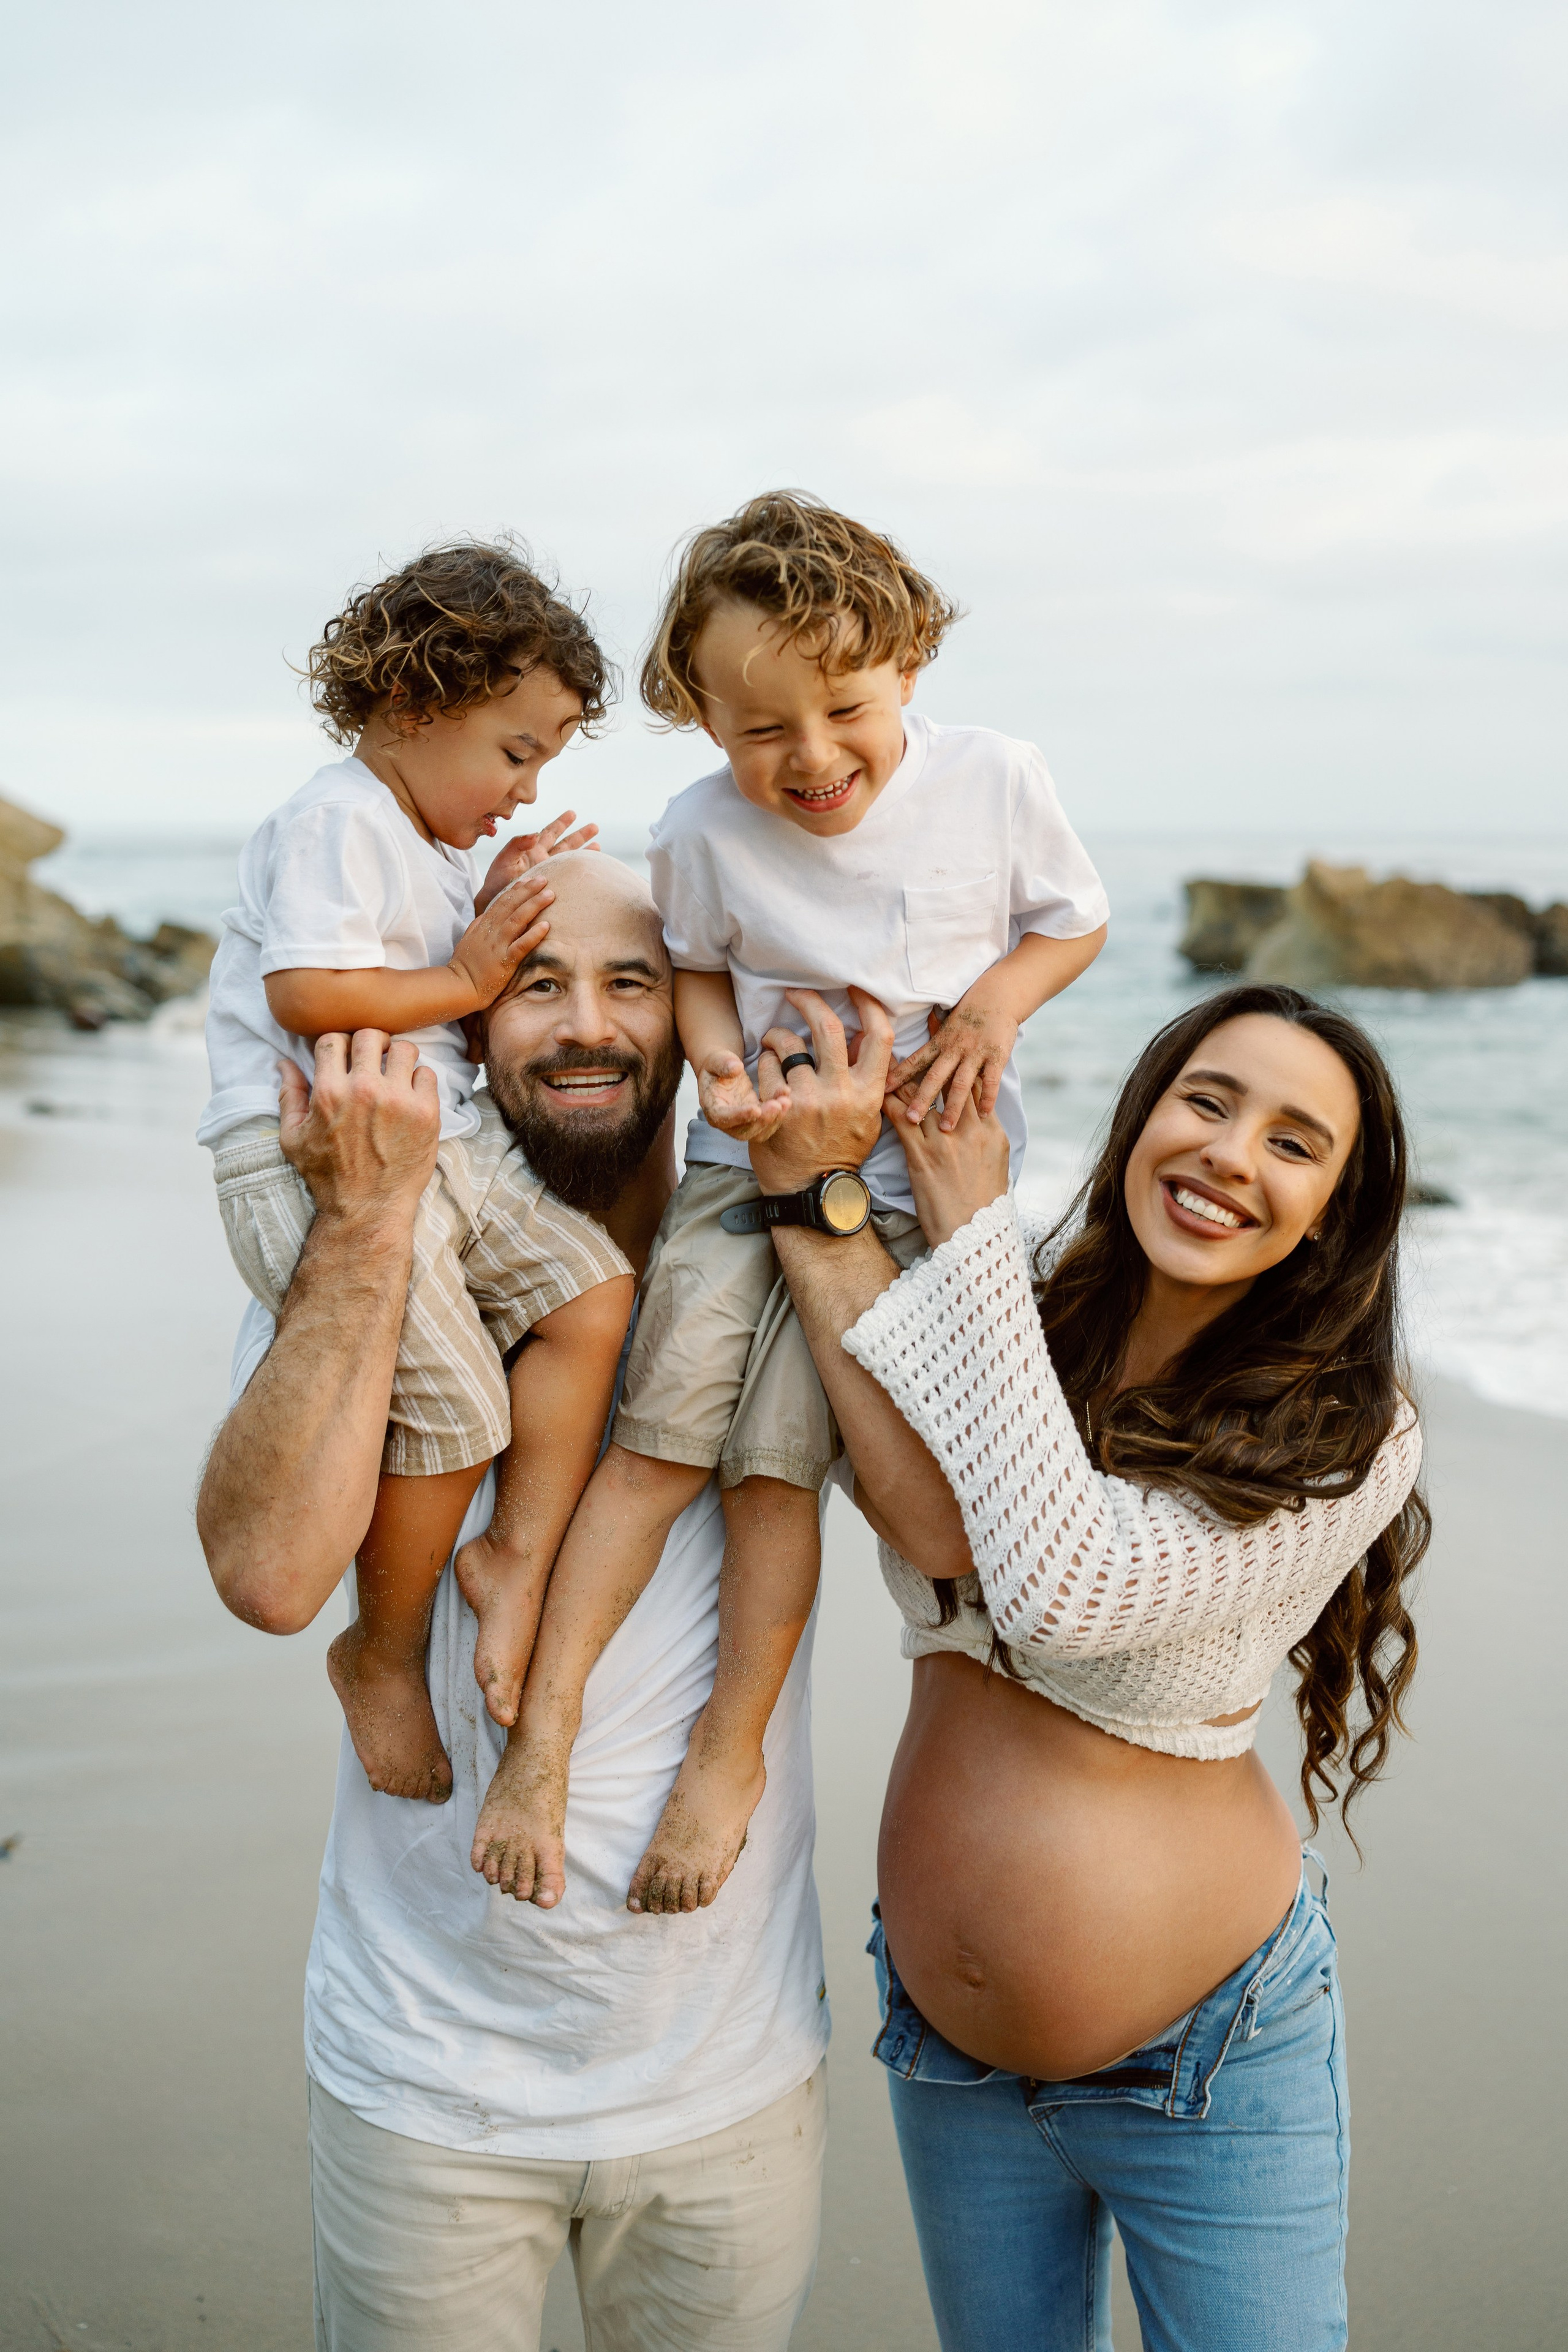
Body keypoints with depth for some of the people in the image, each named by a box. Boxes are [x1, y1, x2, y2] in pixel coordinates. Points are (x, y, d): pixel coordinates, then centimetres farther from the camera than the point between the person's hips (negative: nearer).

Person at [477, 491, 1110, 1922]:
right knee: (660, 1437, -4)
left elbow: (1074, 923, 6)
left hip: (916, 1174, -1)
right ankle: (547, 1716, 6)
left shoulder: (997, 783, -9)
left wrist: (994, 1005, -14)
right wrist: (722, 1064, -13)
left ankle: (733, 1750, 9)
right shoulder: (705, 834, -8)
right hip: (750, 1157, 2)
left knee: (776, 1458, -6)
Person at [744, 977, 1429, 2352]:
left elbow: (1065, 1582, -32)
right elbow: (933, 1529, -26)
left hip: (1209, 2059, -4)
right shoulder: (1021, 1308, -7)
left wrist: (971, 1228, -27)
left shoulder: (1348, 1442, -19)